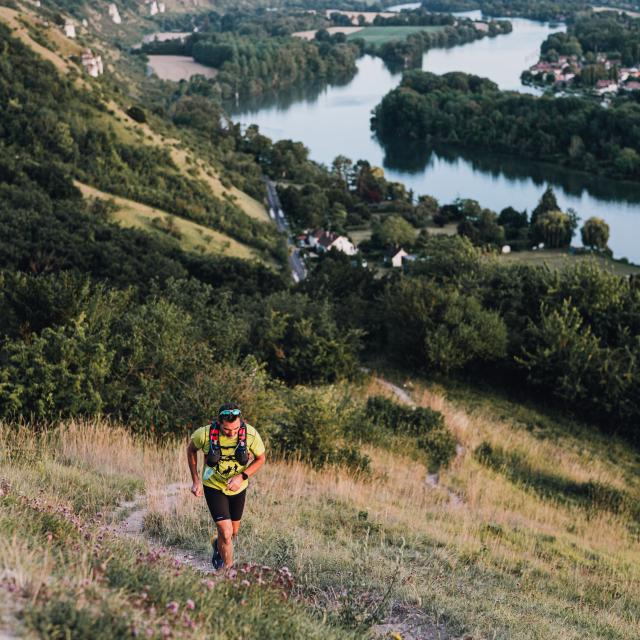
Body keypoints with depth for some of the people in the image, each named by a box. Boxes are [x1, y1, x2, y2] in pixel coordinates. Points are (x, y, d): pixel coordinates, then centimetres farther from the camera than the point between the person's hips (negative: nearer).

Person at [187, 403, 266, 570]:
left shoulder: (251, 434, -25)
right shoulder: (205, 434, -27)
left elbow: (260, 458, -7)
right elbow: (191, 450, -4)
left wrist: (242, 477, -22)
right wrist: (196, 480, -7)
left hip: (238, 487, 3)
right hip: (214, 487, -3)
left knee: (233, 532, 19)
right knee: (226, 532, -14)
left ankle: (218, 546, 52)